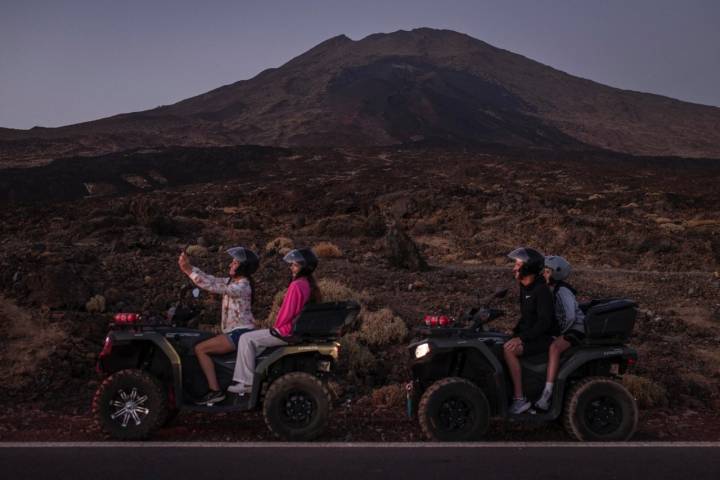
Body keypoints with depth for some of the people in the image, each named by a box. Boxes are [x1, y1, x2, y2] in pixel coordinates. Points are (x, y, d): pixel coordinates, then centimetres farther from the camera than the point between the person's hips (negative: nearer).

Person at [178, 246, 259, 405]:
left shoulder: (242, 286, -17)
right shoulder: (232, 281, 13)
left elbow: (213, 286, -26)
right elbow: (210, 279, 9)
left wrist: (189, 270, -26)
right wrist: (188, 267, -3)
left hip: (240, 333, -10)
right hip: (233, 332, 10)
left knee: (200, 349, -15)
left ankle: (215, 391, -15)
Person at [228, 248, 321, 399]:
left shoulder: (296, 285, -21)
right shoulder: (311, 284, 9)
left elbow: (287, 311, -20)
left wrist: (276, 327, -2)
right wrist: (278, 326, 17)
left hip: (288, 331, -10)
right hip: (301, 329, 10)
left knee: (246, 339, -4)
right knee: (255, 338, 23)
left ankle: (247, 382, -1)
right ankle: (245, 377, 23)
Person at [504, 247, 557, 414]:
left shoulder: (542, 290, -21)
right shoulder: (524, 286, 8)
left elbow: (544, 322, -25)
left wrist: (521, 338, -28)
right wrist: (514, 334, 10)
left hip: (542, 338, -9)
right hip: (528, 334, 9)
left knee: (508, 350, -29)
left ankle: (519, 399, -22)